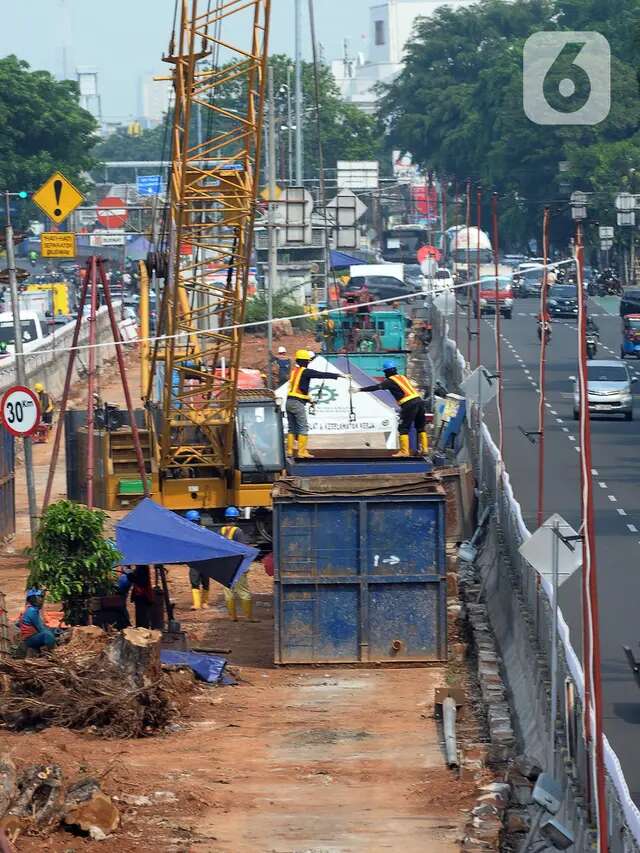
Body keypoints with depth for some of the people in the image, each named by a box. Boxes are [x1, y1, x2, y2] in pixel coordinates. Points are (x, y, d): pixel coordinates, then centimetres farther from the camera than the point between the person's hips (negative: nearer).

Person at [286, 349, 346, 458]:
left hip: (289, 401, 8)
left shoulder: (294, 371, 15)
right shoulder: (306, 372, -8)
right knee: (303, 427, -4)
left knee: (292, 428, 12)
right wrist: (339, 376, -8)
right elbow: (323, 375, -10)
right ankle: (302, 451, -8)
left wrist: (308, 399, 27)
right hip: (298, 403, -8)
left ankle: (289, 450, 11)